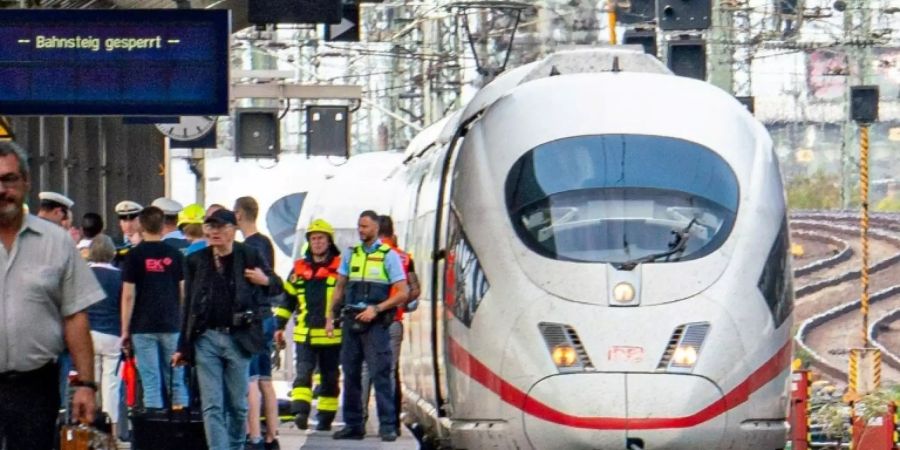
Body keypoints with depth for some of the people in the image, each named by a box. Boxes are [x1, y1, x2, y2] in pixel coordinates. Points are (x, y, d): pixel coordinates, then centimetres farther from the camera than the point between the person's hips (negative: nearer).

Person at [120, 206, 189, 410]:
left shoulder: (134, 255, -4)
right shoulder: (175, 255, 3)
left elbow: (128, 296, -5)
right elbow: (184, 292, 5)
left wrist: (125, 330, 0)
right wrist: (185, 324, 16)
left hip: (143, 327, -2)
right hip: (172, 325, 2)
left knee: (151, 382, -2)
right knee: (177, 380, 8)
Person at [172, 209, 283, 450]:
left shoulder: (249, 256, 2)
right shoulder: (196, 260, 6)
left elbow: (277, 287, 13)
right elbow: (188, 305, 9)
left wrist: (266, 281, -12)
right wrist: (183, 347, 7)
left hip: (238, 338, -1)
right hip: (206, 338, 1)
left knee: (237, 404, 8)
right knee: (212, 405, -5)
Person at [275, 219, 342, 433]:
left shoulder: (340, 268, 2)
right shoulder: (299, 269, 11)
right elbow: (287, 299, 17)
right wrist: (280, 326, 13)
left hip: (332, 335, -1)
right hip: (304, 334, 1)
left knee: (329, 378, 8)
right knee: (303, 373, -14)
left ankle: (326, 417, 16)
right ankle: (300, 412, -24)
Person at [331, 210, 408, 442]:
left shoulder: (388, 256, 0)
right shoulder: (350, 255, 14)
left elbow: (403, 293, -4)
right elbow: (340, 288, 20)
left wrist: (376, 309, -13)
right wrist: (330, 317, 11)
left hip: (375, 323, -5)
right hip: (351, 321, 5)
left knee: (380, 374, -9)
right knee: (351, 374, 6)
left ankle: (388, 425, -9)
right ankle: (353, 425, 12)